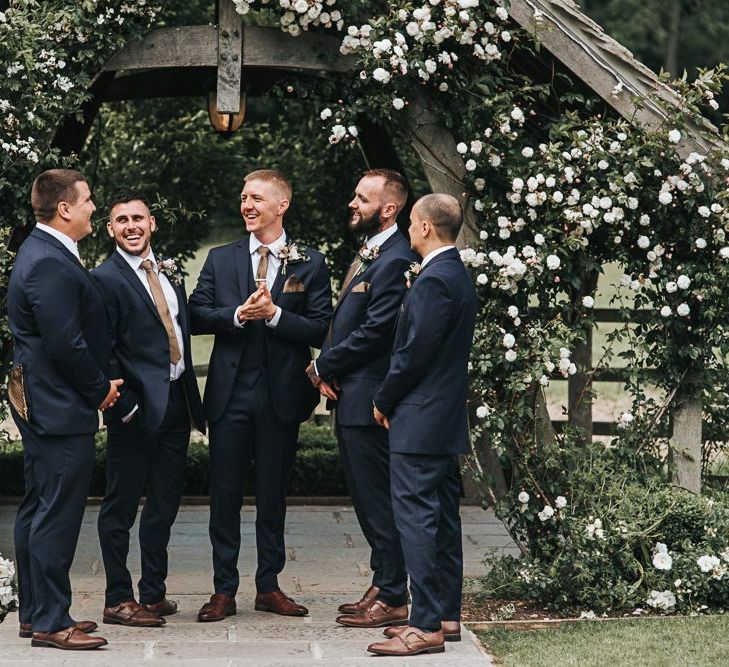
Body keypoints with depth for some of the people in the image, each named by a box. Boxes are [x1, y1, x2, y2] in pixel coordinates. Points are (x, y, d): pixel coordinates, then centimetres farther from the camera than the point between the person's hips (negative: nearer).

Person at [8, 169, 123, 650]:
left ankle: (36, 612, 23)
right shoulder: (50, 264, -20)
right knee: (58, 515, -6)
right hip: (61, 408, -11)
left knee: (39, 511, 15)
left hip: (40, 405, 11)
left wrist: (100, 383, 11)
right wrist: (100, 389, -10)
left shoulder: (46, 253, 14)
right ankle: (51, 622, -2)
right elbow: (66, 344, -23)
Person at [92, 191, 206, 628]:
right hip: (138, 407, -7)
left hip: (176, 403, 7)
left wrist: (195, 403, 15)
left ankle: (154, 593, 24)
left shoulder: (169, 272, 14)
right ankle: (119, 600, 7)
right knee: (121, 505, 1)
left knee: (166, 502, 14)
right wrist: (125, 406, -18)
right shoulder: (106, 280, -9)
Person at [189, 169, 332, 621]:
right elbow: (196, 315, 2)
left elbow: (321, 329, -4)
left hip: (281, 396, -1)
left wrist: (274, 314, -16)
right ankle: (224, 590, 8)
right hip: (230, 395, 1)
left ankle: (269, 586, 17)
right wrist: (237, 315, -14)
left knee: (273, 495, 8)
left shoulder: (310, 264, 3)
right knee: (225, 495, 2)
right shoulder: (221, 259, 9)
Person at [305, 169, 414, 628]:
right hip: (351, 396, 10)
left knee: (379, 501, -5)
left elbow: (374, 332, -21)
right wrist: (328, 370, 2)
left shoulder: (394, 261, -17)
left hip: (369, 400, -10)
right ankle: (383, 587, 23)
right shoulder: (368, 254, 16)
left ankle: (393, 598, 1)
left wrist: (323, 366, -9)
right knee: (369, 501, 15)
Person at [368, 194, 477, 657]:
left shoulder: (434, 280, -18)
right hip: (448, 420, 11)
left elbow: (414, 352, -19)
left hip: (420, 422, -11)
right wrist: (393, 398, 18)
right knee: (443, 520, 14)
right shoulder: (457, 275, 14)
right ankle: (446, 615, 21)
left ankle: (426, 627, -9)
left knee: (417, 520, -9)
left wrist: (385, 401, -6)